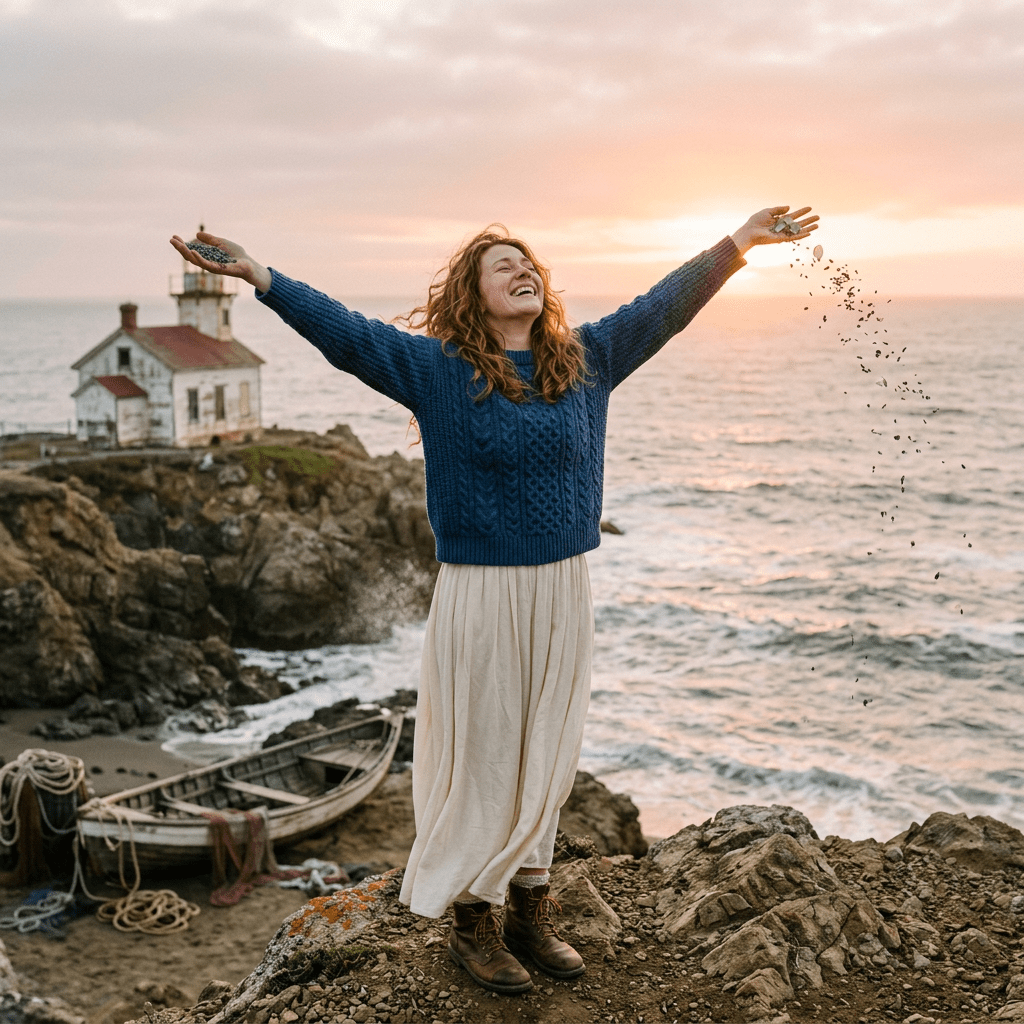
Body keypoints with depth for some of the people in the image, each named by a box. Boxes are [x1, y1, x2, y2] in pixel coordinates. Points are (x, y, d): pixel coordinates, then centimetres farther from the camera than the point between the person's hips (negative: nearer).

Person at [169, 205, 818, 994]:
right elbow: (346, 333, -9)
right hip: (482, 595, -5)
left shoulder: (583, 360, 8)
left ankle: (531, 913, 30)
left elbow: (661, 309, 14)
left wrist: (736, 245, 14)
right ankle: (472, 922, 23)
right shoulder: (438, 367, -3)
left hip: (564, 590, 5)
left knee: (546, 759, 14)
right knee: (481, 760, 5)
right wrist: (260, 276, -18)